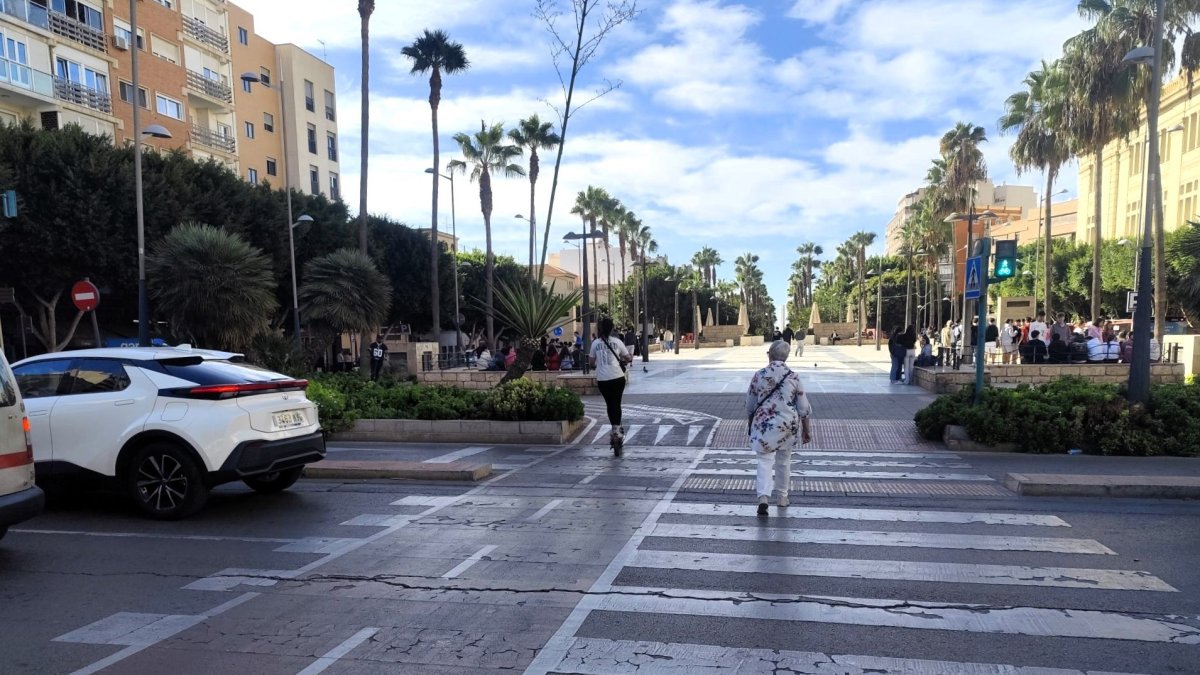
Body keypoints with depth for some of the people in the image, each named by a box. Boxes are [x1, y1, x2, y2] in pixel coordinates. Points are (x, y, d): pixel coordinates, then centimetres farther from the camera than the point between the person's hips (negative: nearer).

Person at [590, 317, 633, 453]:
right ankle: (617, 430, -4)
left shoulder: (595, 343, 3)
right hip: (617, 377, -1)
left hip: (602, 379, 1)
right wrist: (623, 360, 26)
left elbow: (591, 362, 9)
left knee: (610, 404, 14)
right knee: (616, 404, 8)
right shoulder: (617, 342, 0)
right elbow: (629, 358, 5)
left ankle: (616, 430, 16)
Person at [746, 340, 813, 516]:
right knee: (783, 461, 18)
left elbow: (749, 405, 3)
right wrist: (807, 431, 10)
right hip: (788, 426, 2)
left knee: (765, 461, 1)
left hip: (764, 424, -1)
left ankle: (763, 496, -18)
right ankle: (782, 497, 30)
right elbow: (804, 409, -1)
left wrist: (751, 424, 20)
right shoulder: (793, 377, -5)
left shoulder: (759, 376, -6)